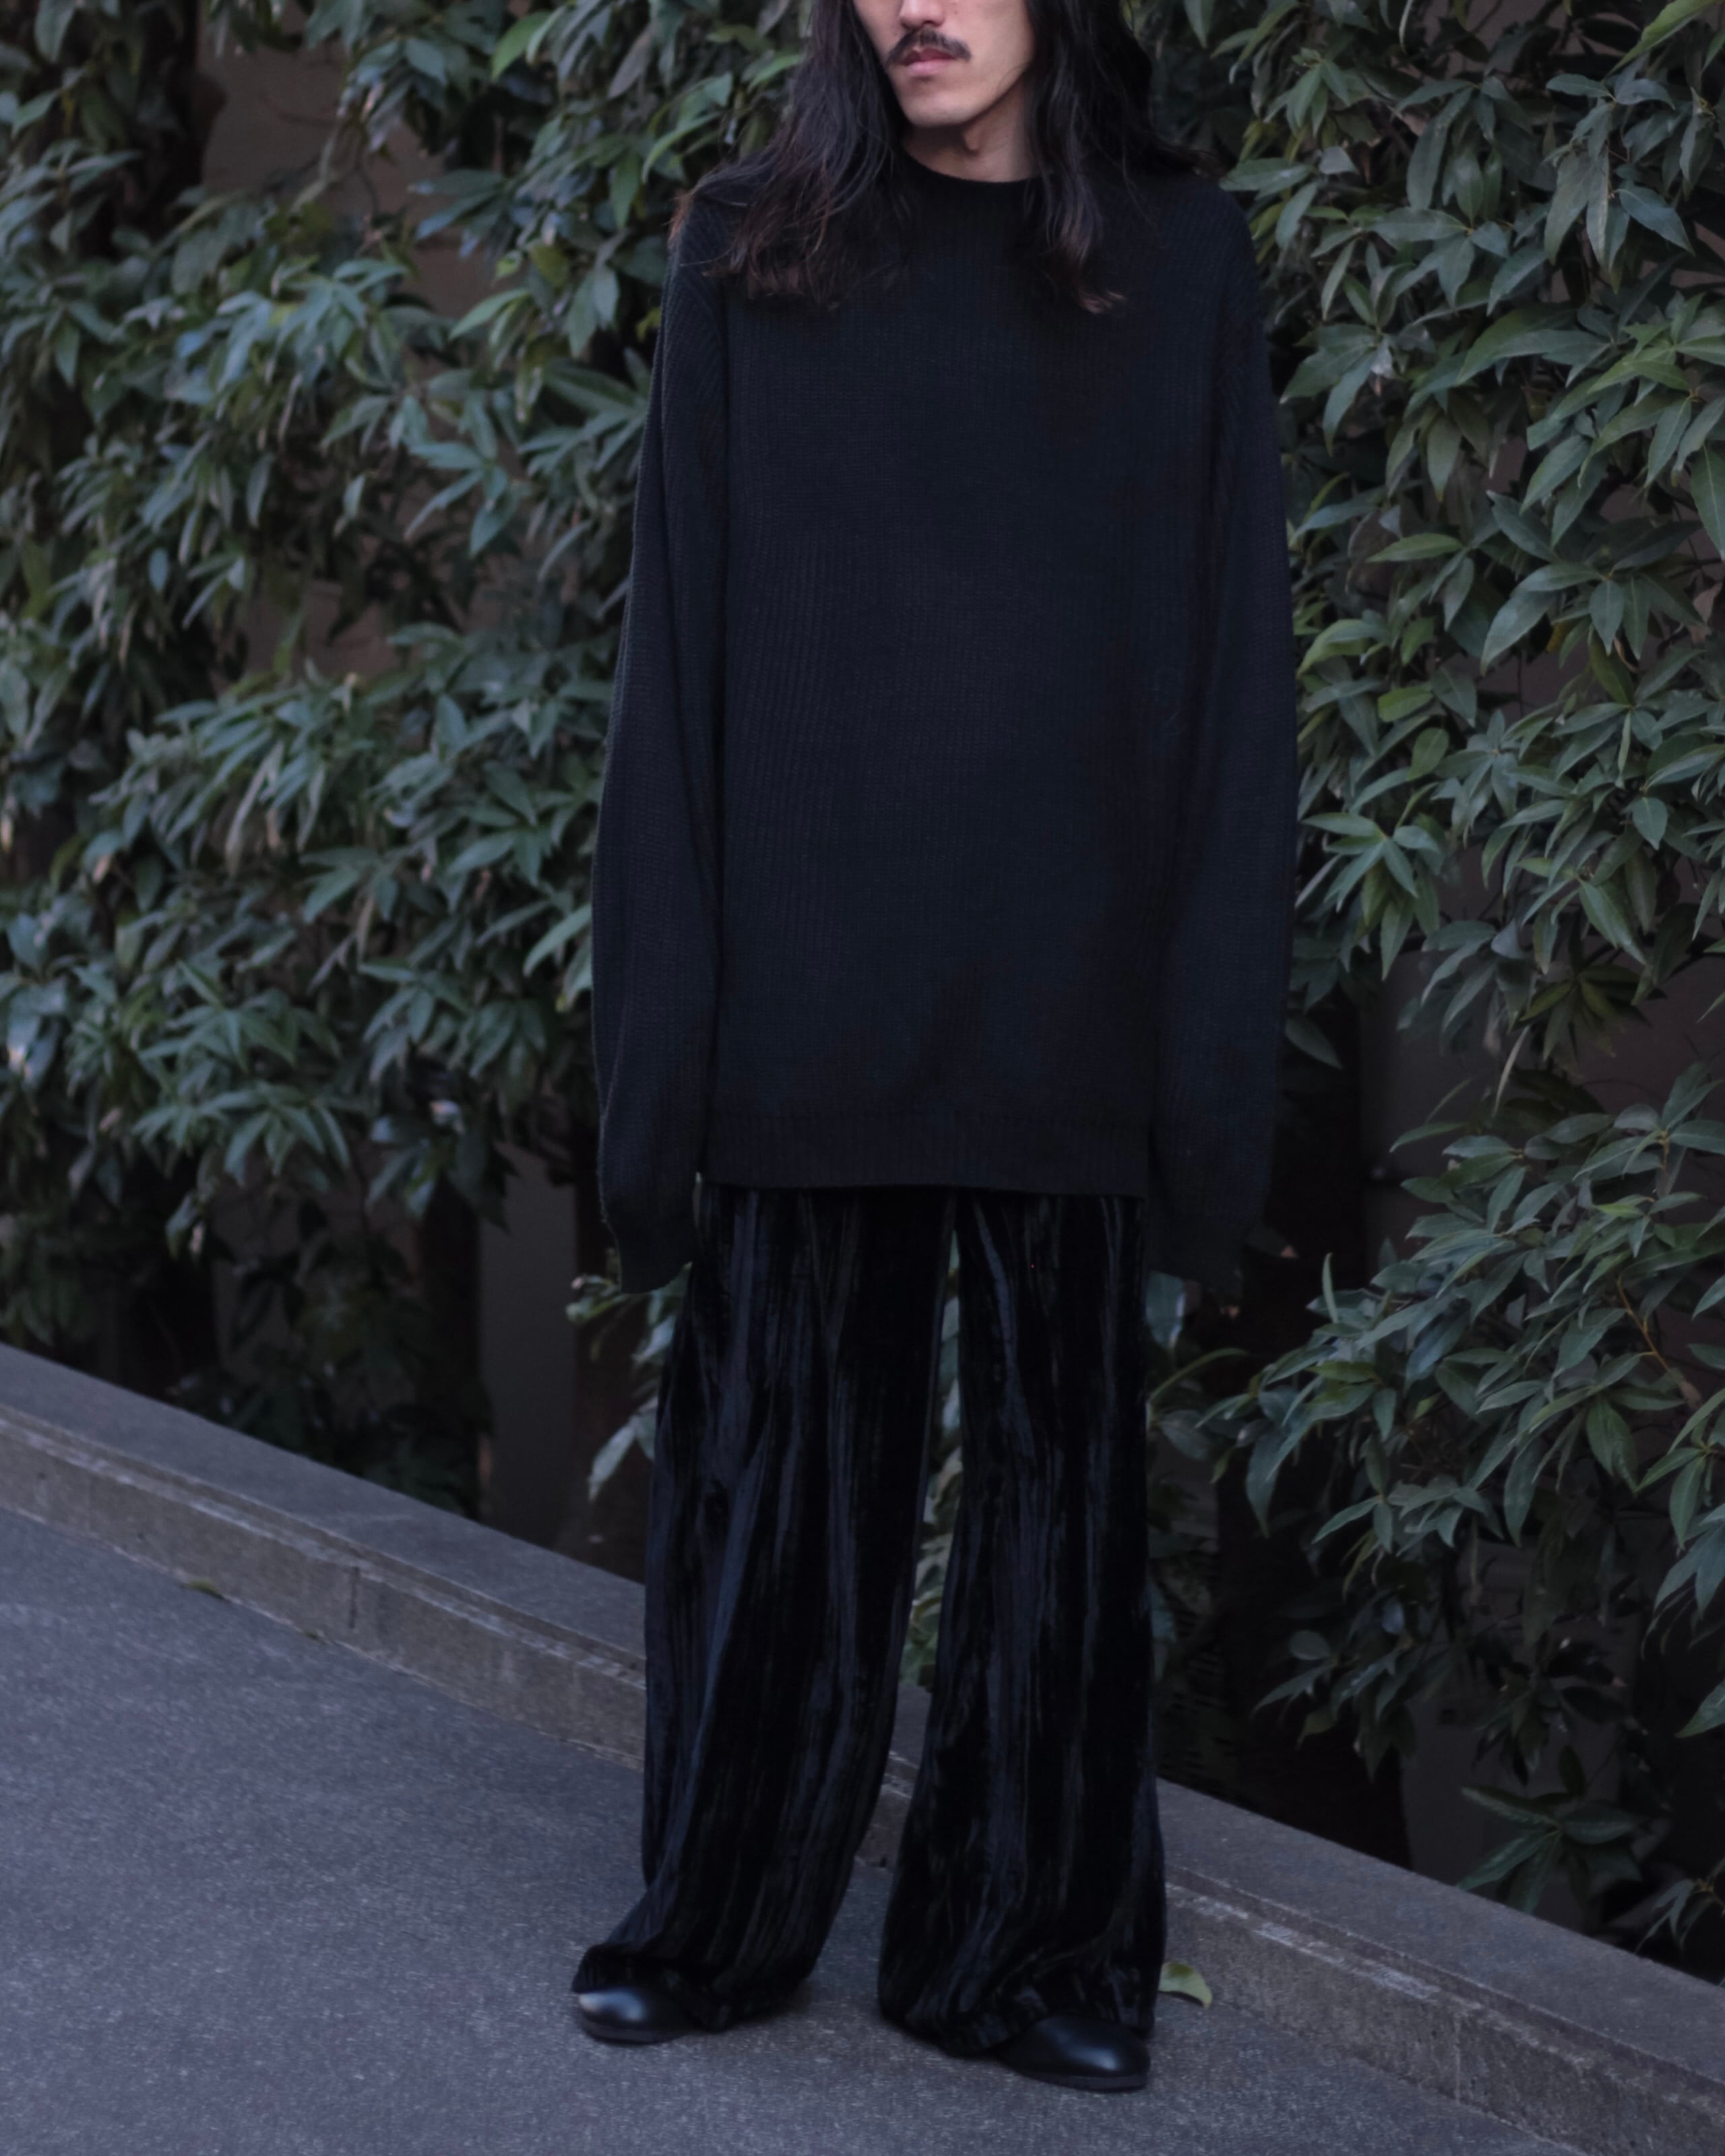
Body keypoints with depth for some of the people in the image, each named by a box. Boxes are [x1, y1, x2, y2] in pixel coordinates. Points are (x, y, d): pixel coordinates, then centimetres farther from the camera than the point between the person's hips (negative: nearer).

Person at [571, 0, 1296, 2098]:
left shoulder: (1179, 259, 4)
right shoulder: (753, 252, 4)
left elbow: (1235, 643, 3)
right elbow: (682, 633, 2)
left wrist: (1218, 1020, -4)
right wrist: (667, 1011, -4)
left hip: (1063, 979, 0)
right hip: (810, 978, 0)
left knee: (1058, 1451, 7)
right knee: (775, 1457, 6)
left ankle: (1030, 1944, 17)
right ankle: (722, 1916, 20)